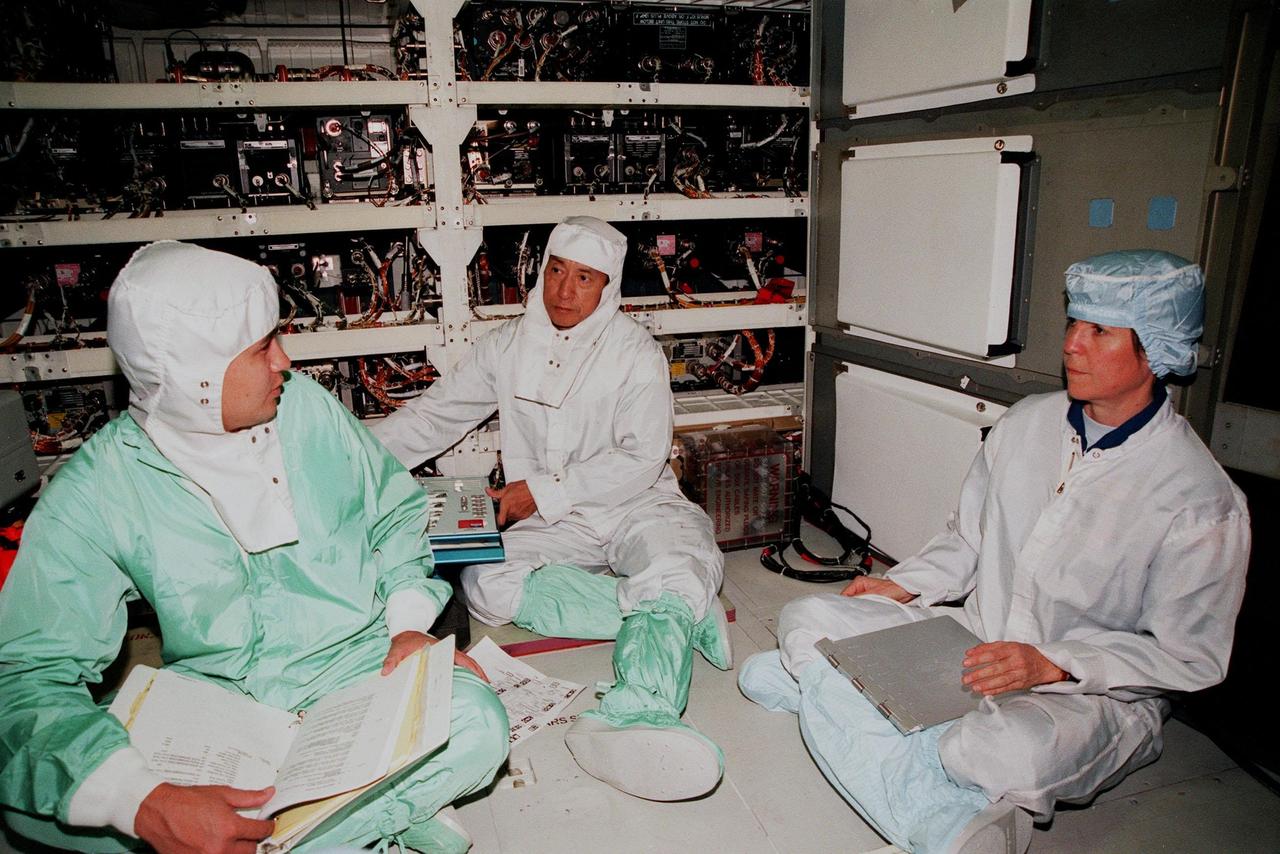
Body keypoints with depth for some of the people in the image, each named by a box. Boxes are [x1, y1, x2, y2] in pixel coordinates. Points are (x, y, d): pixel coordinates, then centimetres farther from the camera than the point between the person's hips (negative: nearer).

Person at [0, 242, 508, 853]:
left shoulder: (305, 404, -3)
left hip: (354, 664, 0)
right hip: (210, 695, 1)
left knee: (475, 726, -28)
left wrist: (410, 624, -6)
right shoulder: (95, 493, -12)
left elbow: (396, 510, 10)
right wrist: (147, 804, -32)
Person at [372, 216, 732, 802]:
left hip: (634, 507, -3)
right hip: (551, 525, 3)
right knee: (485, 583, -26)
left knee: (681, 561, -35)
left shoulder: (635, 353, -3)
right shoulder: (509, 345, 8)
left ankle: (638, 716, -62)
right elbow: (433, 416, 11)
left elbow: (642, 460, -11)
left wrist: (544, 490, -16)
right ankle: (682, 615, -25)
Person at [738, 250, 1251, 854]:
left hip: (1097, 696, -5)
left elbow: (1191, 655, -11)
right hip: (973, 643, 6)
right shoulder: (1026, 422, 3)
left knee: (1016, 754, -41)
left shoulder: (1203, 498, -14)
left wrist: (1050, 663, -24)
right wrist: (903, 585, -3)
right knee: (807, 617, -13)